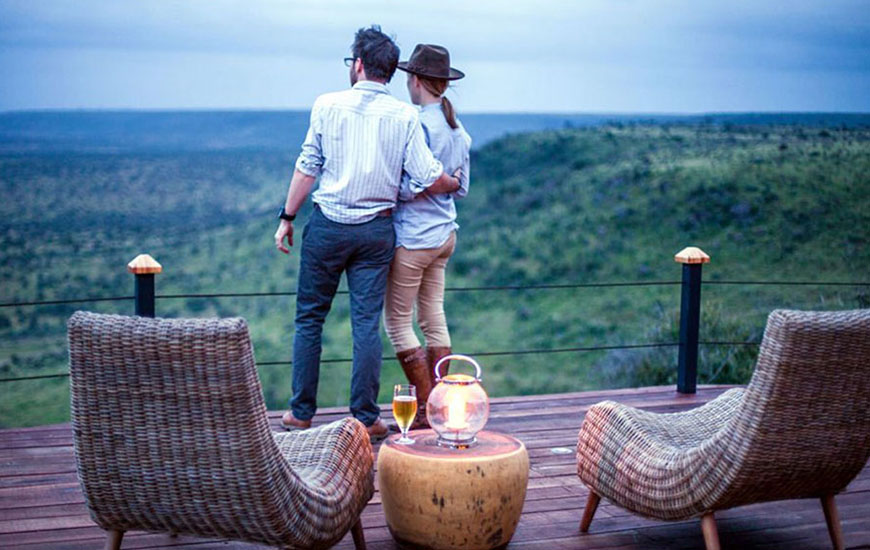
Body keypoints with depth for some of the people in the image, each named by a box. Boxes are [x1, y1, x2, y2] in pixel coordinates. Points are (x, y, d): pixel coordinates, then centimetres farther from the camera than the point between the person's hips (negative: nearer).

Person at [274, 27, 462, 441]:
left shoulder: (328, 105, -3)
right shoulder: (405, 116, -2)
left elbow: (307, 167, -2)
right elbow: (429, 178, -7)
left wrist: (287, 217, 7)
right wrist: (455, 184, 15)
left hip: (328, 224, -1)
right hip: (376, 230, 1)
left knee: (309, 317, 10)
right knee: (367, 323, 4)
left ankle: (301, 412, 15)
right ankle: (365, 418, 8)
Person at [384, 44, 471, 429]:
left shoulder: (419, 125, -17)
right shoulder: (459, 130, 9)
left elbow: (411, 187, -20)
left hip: (414, 236, -9)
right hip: (445, 234, 9)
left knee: (397, 321, 1)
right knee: (434, 318, 13)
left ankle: (426, 410, 2)